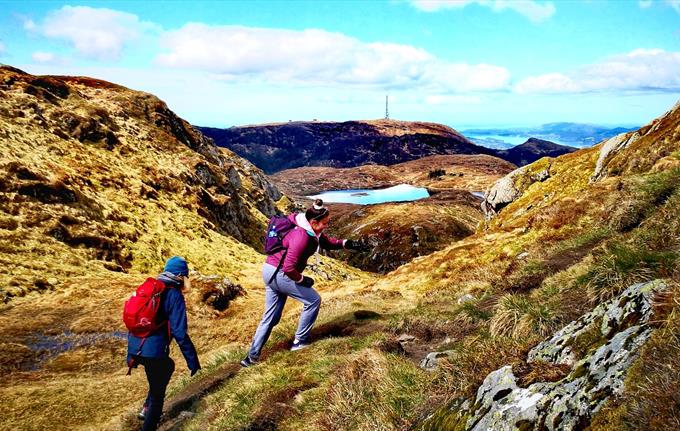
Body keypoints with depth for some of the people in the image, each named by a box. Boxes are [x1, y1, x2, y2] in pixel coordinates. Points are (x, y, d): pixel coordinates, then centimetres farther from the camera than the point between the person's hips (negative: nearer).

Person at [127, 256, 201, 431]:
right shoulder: (174, 295, -10)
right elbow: (179, 333, -16)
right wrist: (192, 360, -9)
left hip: (135, 349, 8)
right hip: (153, 351, -8)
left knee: (168, 366, 32)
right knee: (157, 394, 11)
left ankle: (147, 408, 31)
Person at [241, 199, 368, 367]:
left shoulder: (310, 229, 3)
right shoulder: (301, 237, -27)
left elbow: (326, 241, 17)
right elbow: (289, 268, -30)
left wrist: (347, 244, 4)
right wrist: (302, 280, -13)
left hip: (270, 272, 10)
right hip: (279, 274, -10)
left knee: (271, 317, 14)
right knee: (313, 300, 2)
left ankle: (252, 357, 18)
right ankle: (300, 341, 13)